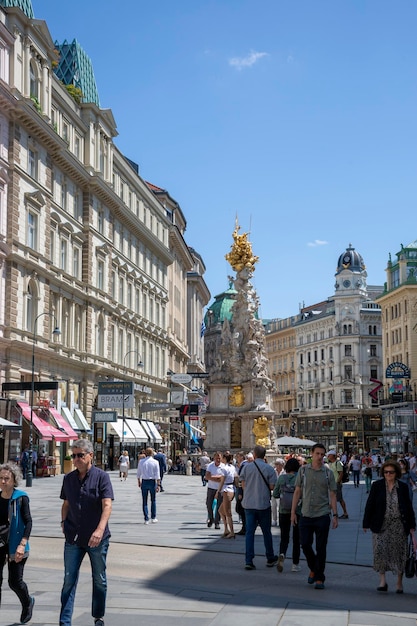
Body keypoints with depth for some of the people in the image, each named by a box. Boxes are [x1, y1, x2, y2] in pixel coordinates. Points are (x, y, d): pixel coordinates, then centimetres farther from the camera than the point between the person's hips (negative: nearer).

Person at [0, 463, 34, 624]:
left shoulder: (21, 498, -10)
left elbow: (28, 522, -11)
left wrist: (22, 544, -20)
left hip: (14, 544, -4)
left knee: (15, 581, 3)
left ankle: (27, 603, 34)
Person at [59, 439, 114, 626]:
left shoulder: (101, 477, -8)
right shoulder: (69, 478, 5)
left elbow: (107, 505, -17)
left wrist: (100, 529, -29)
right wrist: (64, 523, 2)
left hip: (97, 538, -3)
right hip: (73, 538, 3)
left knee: (99, 580, 11)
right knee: (69, 580, 0)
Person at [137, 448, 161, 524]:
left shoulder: (141, 461, 0)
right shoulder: (155, 462, -5)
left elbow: (139, 473, 7)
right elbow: (157, 475, -9)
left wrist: (139, 482, 20)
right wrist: (158, 484, -6)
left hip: (144, 482, 1)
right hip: (152, 482, -1)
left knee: (144, 501, 7)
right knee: (153, 500, 12)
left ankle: (146, 519, 5)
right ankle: (153, 518, 14)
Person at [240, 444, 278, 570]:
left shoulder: (247, 467, -2)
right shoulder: (269, 469, -6)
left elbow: (243, 484, 1)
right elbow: (272, 487, -7)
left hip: (248, 504, 1)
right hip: (263, 504, -1)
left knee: (249, 532, 3)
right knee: (266, 532, 13)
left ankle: (249, 561, -4)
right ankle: (270, 558, 25)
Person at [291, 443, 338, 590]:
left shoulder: (328, 473, 2)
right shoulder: (303, 470, 4)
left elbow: (332, 495, 4)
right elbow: (297, 492, 7)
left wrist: (335, 515, -2)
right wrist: (293, 512, 3)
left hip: (322, 516, -1)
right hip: (306, 515, 1)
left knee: (321, 548, 1)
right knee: (305, 544, 1)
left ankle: (319, 578, 11)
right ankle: (313, 568, 27)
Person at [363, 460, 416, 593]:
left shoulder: (403, 487, 3)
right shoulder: (377, 485, 0)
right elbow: (369, 505, 1)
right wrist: (366, 524, -1)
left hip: (399, 525, 1)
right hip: (381, 525, -1)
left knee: (399, 552, 4)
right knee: (380, 549, -14)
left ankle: (399, 583, 18)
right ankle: (382, 580, -6)